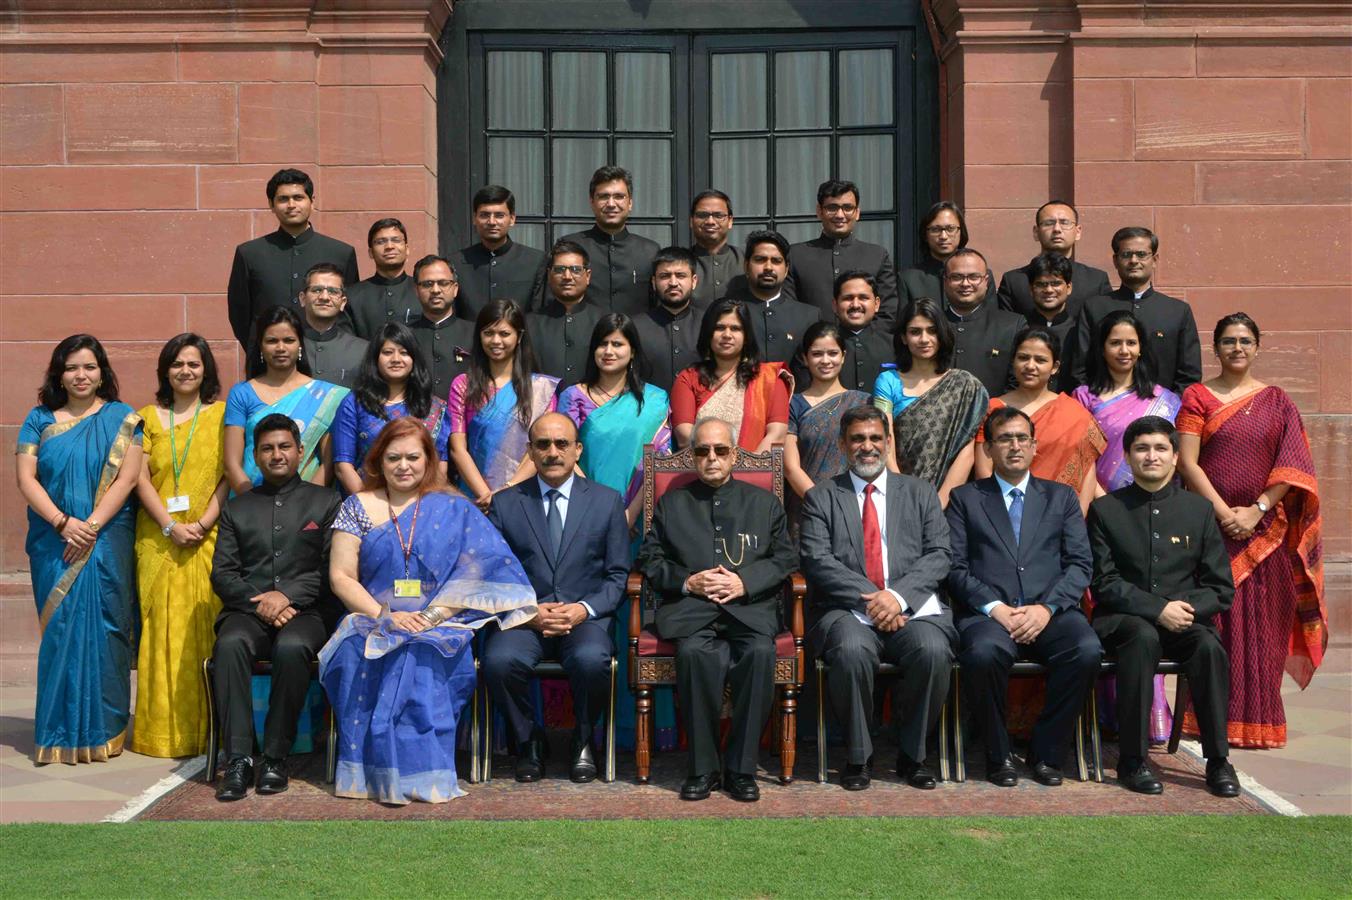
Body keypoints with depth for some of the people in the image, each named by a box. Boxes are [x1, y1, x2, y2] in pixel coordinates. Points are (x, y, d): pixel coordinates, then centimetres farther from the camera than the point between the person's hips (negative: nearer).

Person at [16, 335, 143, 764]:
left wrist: (91, 527, -12)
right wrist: (63, 523, -12)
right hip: (53, 544, 1)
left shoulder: (122, 418, 5)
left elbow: (127, 476, -4)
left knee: (103, 628, -3)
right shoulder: (40, 419, 9)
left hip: (107, 542, -1)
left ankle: (103, 730, 5)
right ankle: (61, 734, 8)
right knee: (60, 629, 1)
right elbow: (25, 477, 1)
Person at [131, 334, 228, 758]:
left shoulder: (222, 415, 7)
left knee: (206, 627, -5)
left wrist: (202, 524, -12)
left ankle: (206, 730, 1)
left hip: (209, 540, -2)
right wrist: (171, 526, -9)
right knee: (162, 628, -1)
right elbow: (141, 479, 5)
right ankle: (163, 730, 5)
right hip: (159, 541, 2)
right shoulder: (148, 417, 13)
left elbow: (230, 477, 0)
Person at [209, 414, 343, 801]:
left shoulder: (325, 501, 14)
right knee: (230, 644, -33)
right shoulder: (237, 508, 21)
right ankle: (238, 760, -32)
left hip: (305, 611, -2)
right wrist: (258, 603, -7)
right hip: (248, 610, 2)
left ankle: (275, 758, -25)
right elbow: (222, 573, 12)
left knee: (292, 647, -36)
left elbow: (331, 569, 3)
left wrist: (287, 595, -11)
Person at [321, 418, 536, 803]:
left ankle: (419, 777, -27)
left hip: (440, 627, -1)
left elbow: (486, 571, -1)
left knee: (420, 658, -35)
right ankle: (372, 773, -26)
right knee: (358, 653, -33)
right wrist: (385, 615, -11)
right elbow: (341, 576, 5)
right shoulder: (358, 508, 12)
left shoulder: (454, 509, 9)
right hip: (372, 623, 1)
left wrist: (435, 615, -15)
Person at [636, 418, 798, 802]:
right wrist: (687, 582, -6)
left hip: (748, 604, 0)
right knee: (694, 652, -34)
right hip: (689, 605, 0)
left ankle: (740, 768, -22)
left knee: (760, 652, -33)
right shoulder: (672, 503, 21)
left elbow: (785, 559, 12)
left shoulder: (764, 502, 21)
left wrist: (744, 582, -6)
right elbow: (649, 559, 13)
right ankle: (703, 767, -22)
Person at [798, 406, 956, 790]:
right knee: (852, 650, -35)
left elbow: (938, 556, 6)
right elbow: (817, 561, 0)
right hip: (847, 610, -1)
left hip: (912, 608, 1)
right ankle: (858, 756, -12)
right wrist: (868, 598, -14)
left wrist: (898, 595, -12)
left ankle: (912, 754, -8)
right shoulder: (821, 497, 13)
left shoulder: (919, 493, 19)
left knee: (933, 650, -31)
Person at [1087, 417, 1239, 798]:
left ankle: (1218, 760, -18)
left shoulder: (1199, 509, 10)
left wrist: (1187, 609, -13)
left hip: (1185, 621, 2)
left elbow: (1221, 587, 7)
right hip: (1122, 620, -2)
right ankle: (1132, 759, -28)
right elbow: (1105, 583, -3)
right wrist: (1159, 609, -17)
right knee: (1144, 637, -35)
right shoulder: (1105, 509, 4)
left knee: (1209, 645, -30)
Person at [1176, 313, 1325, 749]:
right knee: (1214, 620, -3)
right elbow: (1187, 461, -5)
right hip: (1210, 523, -1)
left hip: (1264, 529, 2)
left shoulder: (1276, 401, 8)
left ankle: (1257, 720, 12)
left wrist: (1257, 510, -10)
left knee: (1261, 624, 4)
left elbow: (1292, 465, 1)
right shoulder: (1197, 397, 4)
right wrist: (1223, 511, -13)